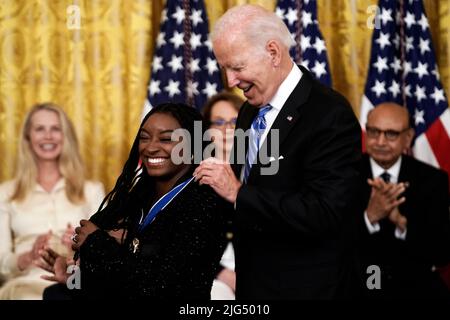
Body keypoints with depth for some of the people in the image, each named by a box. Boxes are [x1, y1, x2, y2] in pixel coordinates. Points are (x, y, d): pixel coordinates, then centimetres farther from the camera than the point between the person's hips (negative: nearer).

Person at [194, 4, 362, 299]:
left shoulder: (330, 114, -18)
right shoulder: (251, 111, 8)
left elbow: (323, 213, -26)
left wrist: (237, 193, -23)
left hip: (306, 286, -7)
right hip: (252, 280, 7)